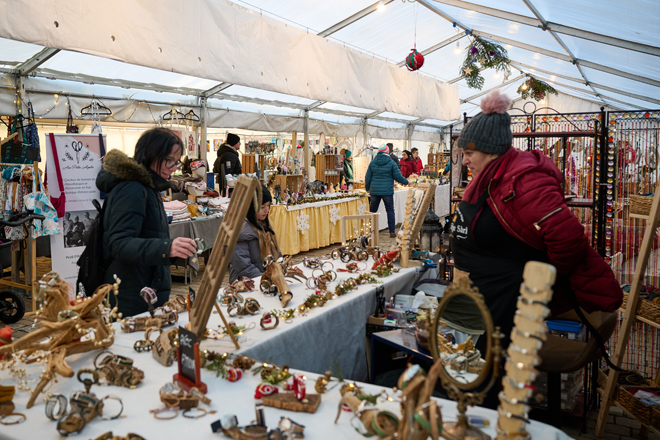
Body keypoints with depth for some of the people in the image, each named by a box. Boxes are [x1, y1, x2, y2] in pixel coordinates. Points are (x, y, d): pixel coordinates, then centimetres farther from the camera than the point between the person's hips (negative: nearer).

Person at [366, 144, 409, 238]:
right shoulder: (391, 162, -4)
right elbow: (398, 176, -4)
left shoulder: (373, 163, 4)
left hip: (374, 191, 3)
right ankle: (392, 232, 2)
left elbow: (368, 177, 7)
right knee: (390, 211, 4)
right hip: (387, 191, -2)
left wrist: (367, 188, 22)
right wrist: (406, 182, 13)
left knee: (372, 210, 10)